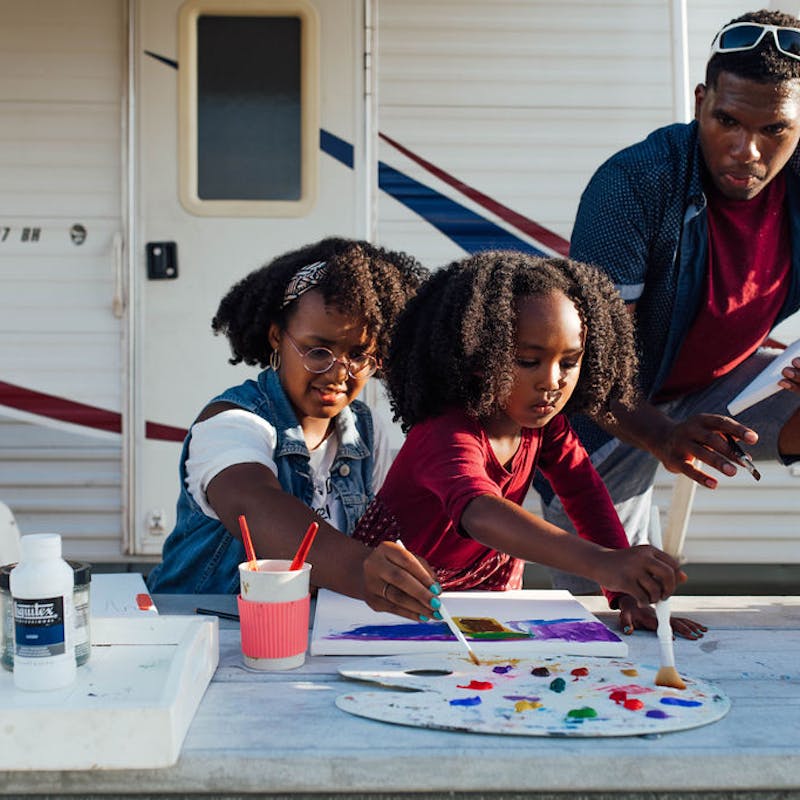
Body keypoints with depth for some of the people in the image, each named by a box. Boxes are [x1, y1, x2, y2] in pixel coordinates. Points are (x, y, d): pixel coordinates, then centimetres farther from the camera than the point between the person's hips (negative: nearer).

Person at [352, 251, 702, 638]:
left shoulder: (543, 420, -7)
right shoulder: (446, 434, -32)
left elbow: (586, 496, -7)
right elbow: (479, 512, -51)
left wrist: (628, 594, -21)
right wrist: (600, 563, -65)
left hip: (491, 592, 5)